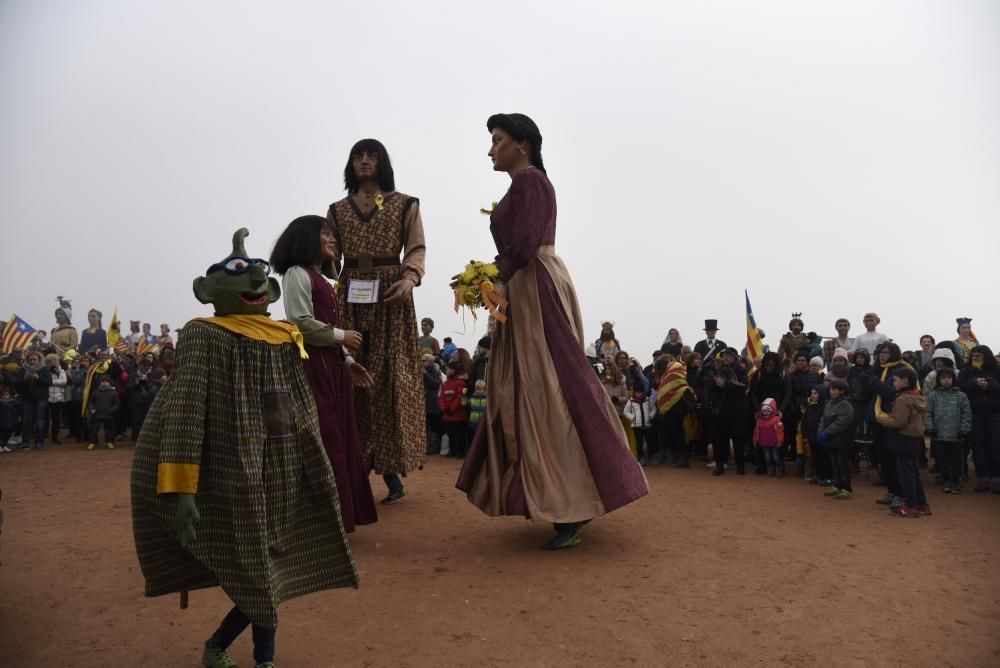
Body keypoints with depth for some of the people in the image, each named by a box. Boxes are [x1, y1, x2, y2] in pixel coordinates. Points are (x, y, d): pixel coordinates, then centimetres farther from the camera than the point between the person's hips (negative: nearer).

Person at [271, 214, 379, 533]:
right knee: (323, 441, -8)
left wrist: (347, 361, 15)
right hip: (313, 365, -9)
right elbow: (301, 324, -16)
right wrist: (342, 336, -8)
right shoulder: (297, 274, -6)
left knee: (339, 439, 9)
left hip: (333, 365, 9)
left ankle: (338, 513, 17)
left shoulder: (321, 278, 22)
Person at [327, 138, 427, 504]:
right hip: (350, 298, 3)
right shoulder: (337, 210, 18)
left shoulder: (405, 205, 11)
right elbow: (331, 260, 13)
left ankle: (391, 468, -2)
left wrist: (409, 278, -18)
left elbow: (417, 250, 1)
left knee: (390, 378, -7)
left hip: (390, 296, -2)